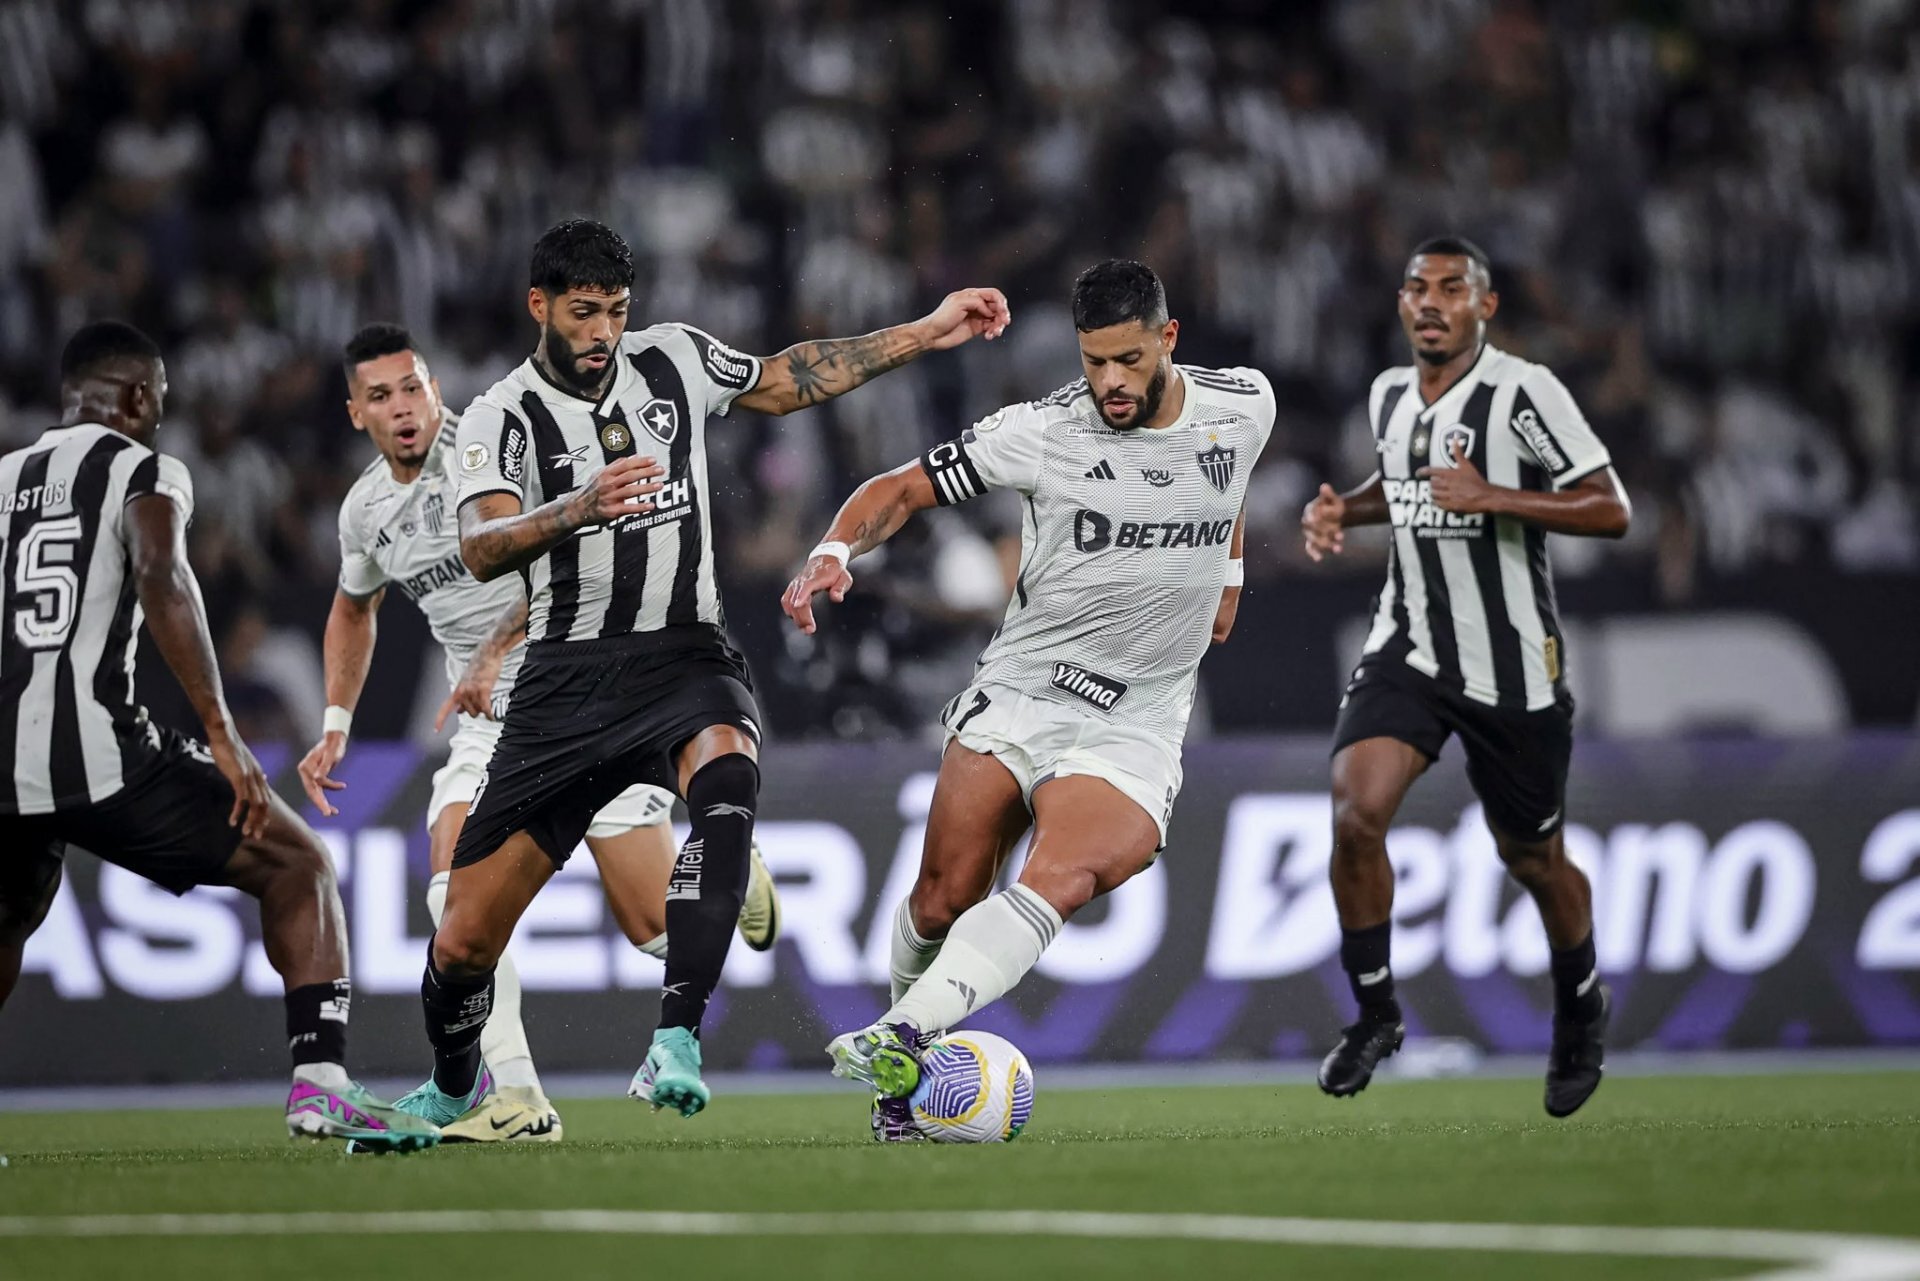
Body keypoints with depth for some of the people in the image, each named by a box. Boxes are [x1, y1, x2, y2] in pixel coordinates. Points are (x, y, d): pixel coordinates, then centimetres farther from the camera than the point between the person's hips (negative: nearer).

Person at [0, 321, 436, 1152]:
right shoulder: (142, 473, 3)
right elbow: (161, 578, -16)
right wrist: (221, 733, -18)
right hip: (97, 754, -5)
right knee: (298, 866, 9)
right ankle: (318, 1082, -7)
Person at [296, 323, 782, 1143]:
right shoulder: (366, 508, 8)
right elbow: (353, 610, 28)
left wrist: (495, 654, -36)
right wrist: (335, 727, 21)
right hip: (492, 722, 6)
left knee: (653, 929, -7)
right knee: (455, 884, -20)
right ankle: (518, 1103, -19)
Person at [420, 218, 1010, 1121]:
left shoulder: (673, 360, 6)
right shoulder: (502, 417, -5)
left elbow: (784, 382, 23)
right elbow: (481, 550, -21)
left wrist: (926, 334, 21)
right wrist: (579, 507, -40)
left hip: (686, 662, 1)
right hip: (569, 678, -1)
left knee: (725, 776, -37)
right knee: (464, 941, 0)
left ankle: (677, 1041, -41)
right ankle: (449, 1093, 32)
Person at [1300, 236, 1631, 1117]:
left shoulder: (1523, 392, -14)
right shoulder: (1389, 396, 6)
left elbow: (1610, 510, -16)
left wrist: (1491, 497, -26)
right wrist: (1344, 509, 8)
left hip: (1511, 664, -4)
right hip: (1409, 647, 4)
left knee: (1533, 860, 10)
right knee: (1356, 811, -19)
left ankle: (1581, 1007, 39)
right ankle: (1375, 1012, -3)